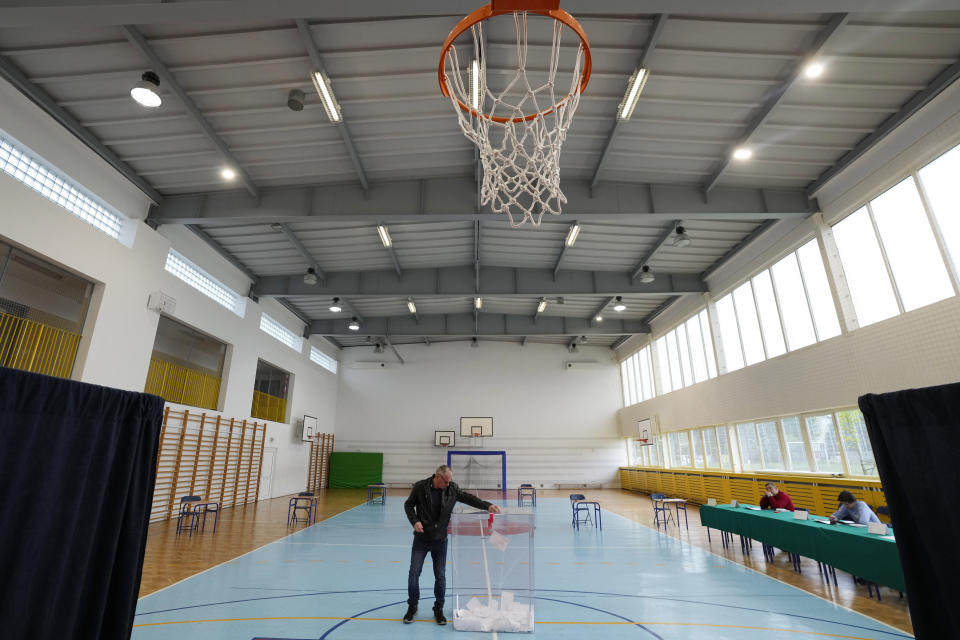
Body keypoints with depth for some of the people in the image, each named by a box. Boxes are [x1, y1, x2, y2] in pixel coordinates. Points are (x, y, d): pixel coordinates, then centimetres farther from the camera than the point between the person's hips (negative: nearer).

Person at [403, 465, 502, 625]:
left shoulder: (452, 489, -6)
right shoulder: (420, 487, -13)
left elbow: (468, 498, -2)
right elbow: (408, 505, 0)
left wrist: (487, 505, -15)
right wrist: (415, 521, -15)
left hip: (440, 540, 2)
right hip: (421, 539, -1)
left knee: (440, 576, 6)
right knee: (414, 573, 2)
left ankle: (438, 609, 26)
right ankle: (412, 606, 25)